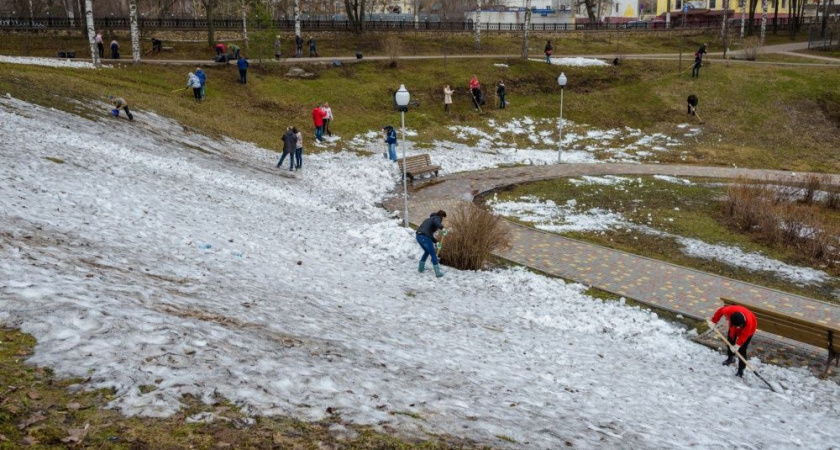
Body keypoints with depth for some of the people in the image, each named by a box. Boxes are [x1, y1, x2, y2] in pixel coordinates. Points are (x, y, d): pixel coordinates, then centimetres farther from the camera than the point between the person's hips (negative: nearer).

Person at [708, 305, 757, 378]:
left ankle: (741, 370, 5)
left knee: (742, 350, -8)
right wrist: (713, 321, -12)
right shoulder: (729, 310, -41)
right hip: (733, 326, 4)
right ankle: (730, 357, 47)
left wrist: (738, 345, -33)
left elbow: (743, 335, -29)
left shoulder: (749, 322, -46)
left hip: (747, 330, -4)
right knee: (730, 341, 20)